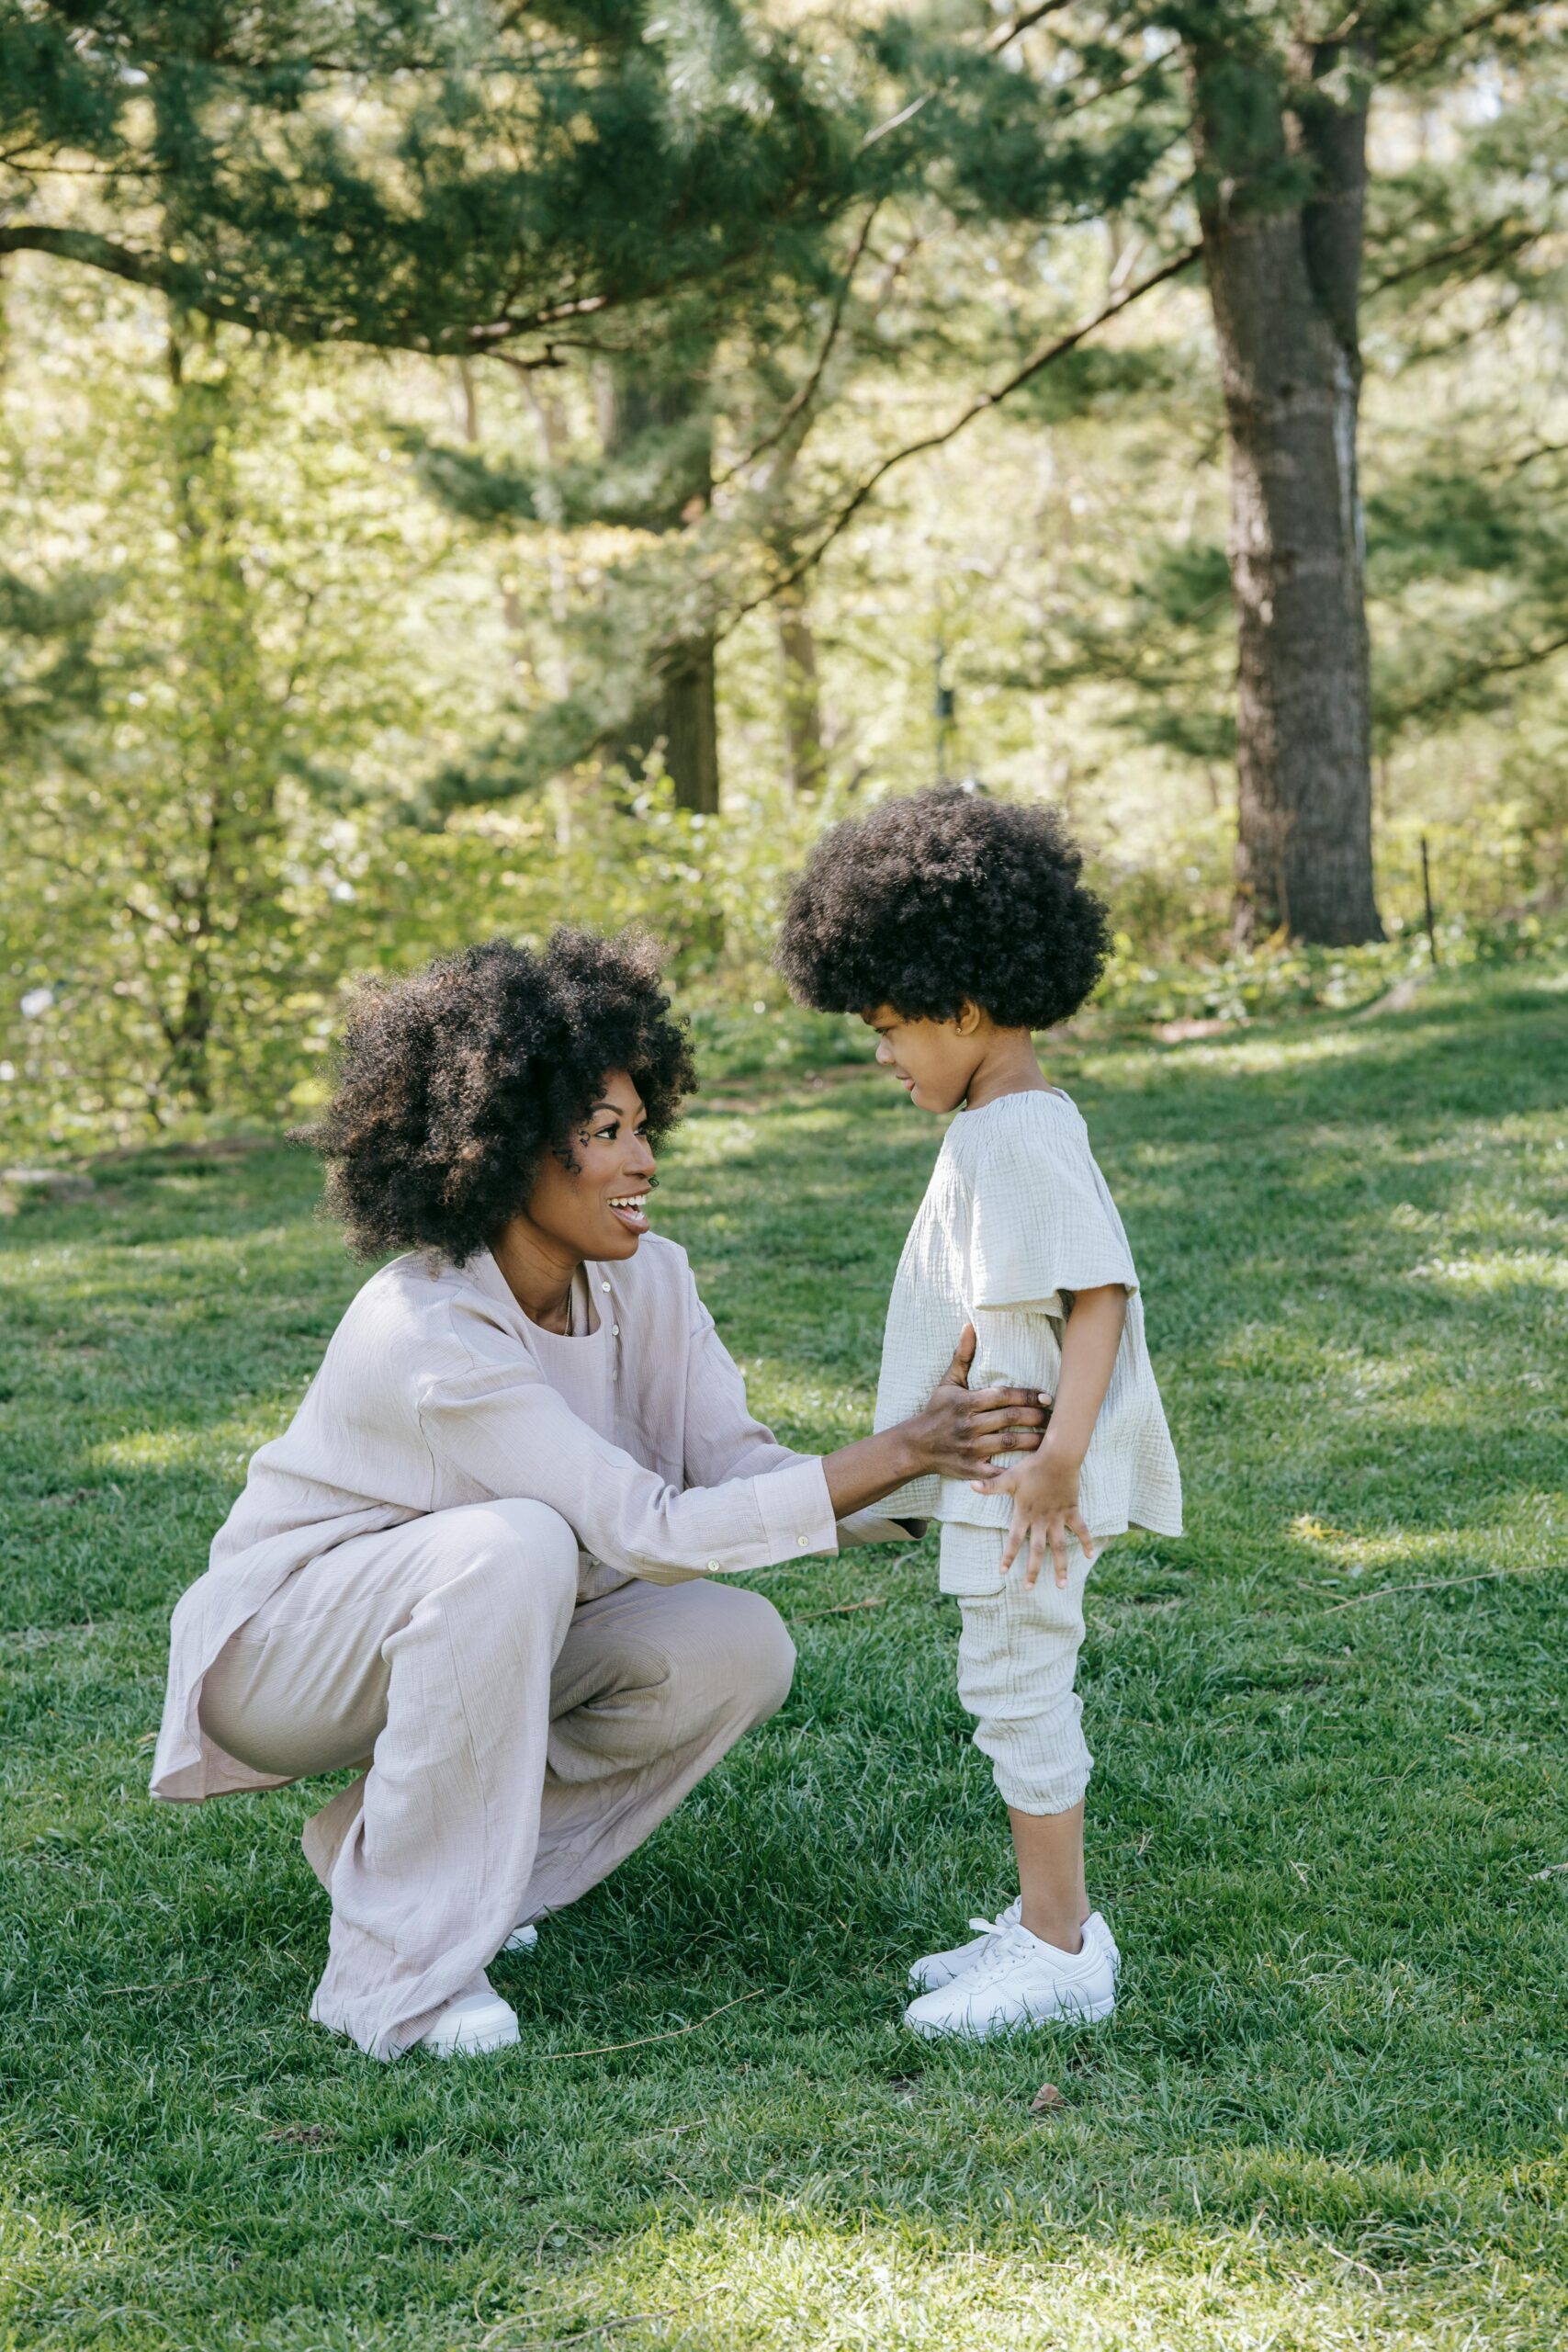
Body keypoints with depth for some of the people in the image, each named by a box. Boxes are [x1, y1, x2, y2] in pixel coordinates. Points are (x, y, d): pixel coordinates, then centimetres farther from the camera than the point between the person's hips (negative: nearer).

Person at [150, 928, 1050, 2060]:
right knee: (515, 1546, -36)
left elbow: (736, 1470, -15)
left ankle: (387, 1840, 3)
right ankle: (399, 1969, -25)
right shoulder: (429, 1335, -32)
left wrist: (935, 1473, -30)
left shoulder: (646, 1279, -9)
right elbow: (655, 1534, -35)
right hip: (283, 1643, -7)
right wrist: (898, 1452, -38)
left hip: (478, 1629, 7)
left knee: (739, 1651, -14)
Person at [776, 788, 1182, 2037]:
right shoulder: (1004, 1129, 14)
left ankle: (1060, 1950, 5)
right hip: (996, 1475, 11)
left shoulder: (1021, 1139, -19)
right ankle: (1048, 1921, 27)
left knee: (1018, 1690, -3)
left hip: (1028, 1482, -11)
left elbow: (1100, 1294, -25)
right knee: (1019, 1693, 17)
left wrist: (1060, 1455, -30)